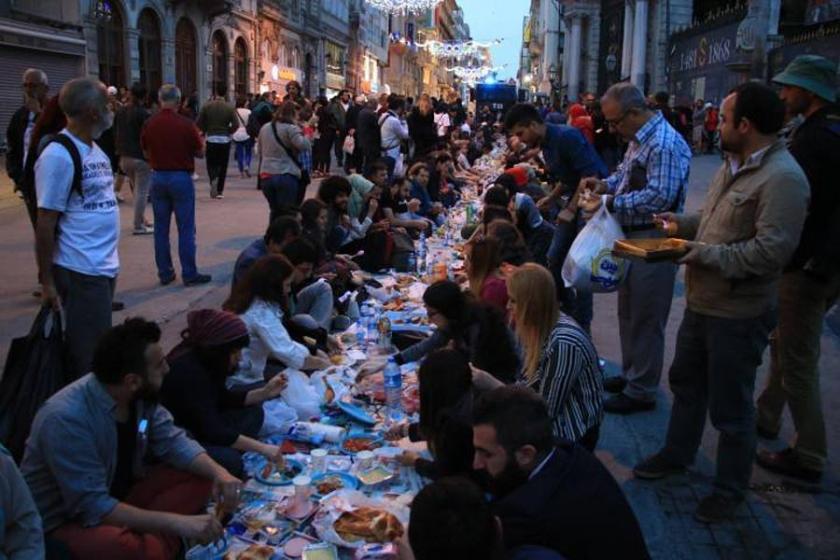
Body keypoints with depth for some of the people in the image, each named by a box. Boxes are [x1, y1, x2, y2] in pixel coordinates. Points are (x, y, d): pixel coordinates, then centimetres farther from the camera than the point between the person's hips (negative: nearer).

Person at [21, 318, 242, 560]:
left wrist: (219, 472, -19)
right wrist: (178, 523, -33)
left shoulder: (140, 396, -10)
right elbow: (93, 507, -31)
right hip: (62, 521, -8)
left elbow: (173, 442, 0)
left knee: (199, 475, -8)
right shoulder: (66, 419, -31)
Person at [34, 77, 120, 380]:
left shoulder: (95, 150, 11)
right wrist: (46, 281, -12)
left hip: (106, 266, 8)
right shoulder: (58, 155, -15)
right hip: (81, 271, -8)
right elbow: (45, 222, -15)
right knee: (87, 355, 1)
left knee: (98, 347, 18)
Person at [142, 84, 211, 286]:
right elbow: (200, 153, -4)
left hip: (158, 177, 4)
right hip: (181, 177, -4)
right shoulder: (185, 124, -12)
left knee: (161, 228, 10)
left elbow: (146, 152, 10)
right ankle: (189, 274, 4)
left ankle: (165, 273, 15)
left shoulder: (149, 124, -1)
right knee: (186, 229, 2)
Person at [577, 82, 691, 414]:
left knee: (646, 320, 2)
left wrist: (609, 202, -24)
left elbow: (659, 197, -28)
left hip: (653, 241, -10)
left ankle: (642, 391, 15)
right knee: (628, 313, 20)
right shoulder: (639, 139, 11)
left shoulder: (665, 144, -22)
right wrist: (604, 184, 4)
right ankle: (631, 375, 36)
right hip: (632, 237, 10)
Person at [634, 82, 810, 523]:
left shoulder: (782, 178, -24)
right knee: (686, 381, 24)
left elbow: (772, 249, -29)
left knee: (730, 406, 7)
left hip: (738, 313, -9)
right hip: (702, 301, 10)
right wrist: (682, 224, 7)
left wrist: (707, 255, -25)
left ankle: (730, 488, 27)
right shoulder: (734, 164, 7)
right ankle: (677, 453, 45)